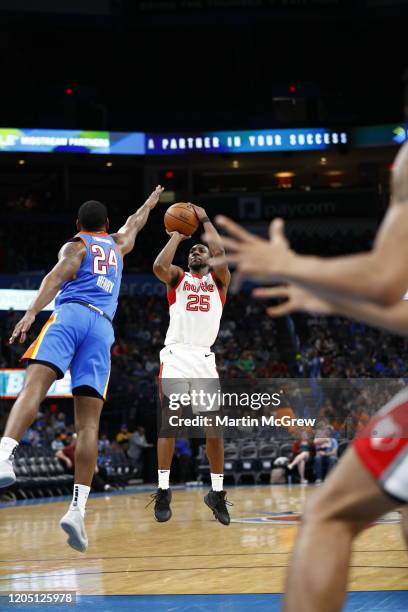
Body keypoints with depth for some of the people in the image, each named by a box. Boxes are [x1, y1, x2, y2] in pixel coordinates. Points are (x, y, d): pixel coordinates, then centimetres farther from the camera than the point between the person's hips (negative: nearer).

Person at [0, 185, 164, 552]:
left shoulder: (75, 246, 17)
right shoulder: (117, 245, 30)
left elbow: (57, 276, -5)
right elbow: (135, 224, 54)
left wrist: (32, 312, -18)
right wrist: (150, 203, 74)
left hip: (70, 314, -3)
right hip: (103, 326, 3)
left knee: (34, 387, -22)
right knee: (88, 422, -4)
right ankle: (78, 508, -16)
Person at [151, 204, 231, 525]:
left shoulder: (219, 279, 16)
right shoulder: (178, 277, 15)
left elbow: (219, 252, -5)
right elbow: (159, 265, -9)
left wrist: (205, 220, 5)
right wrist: (177, 234, 2)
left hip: (204, 358, 1)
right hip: (175, 355, -1)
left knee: (214, 425, -2)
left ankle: (217, 493, 7)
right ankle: (163, 490, -4)